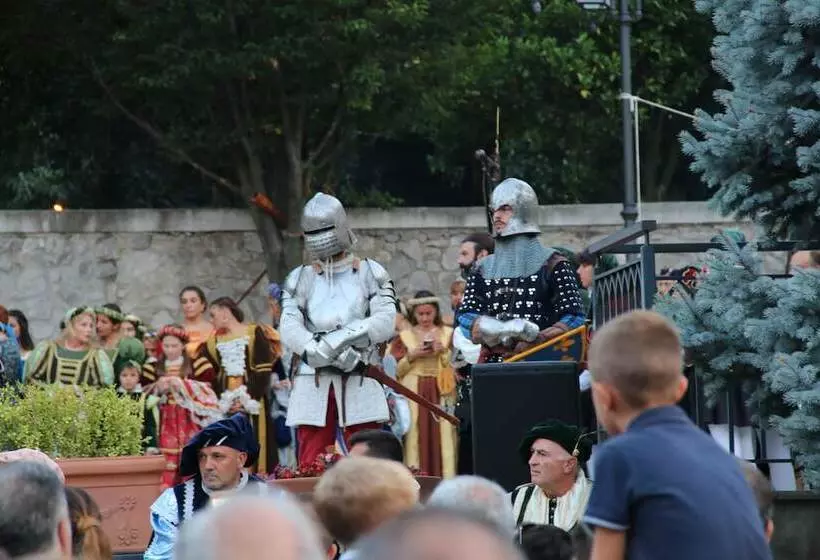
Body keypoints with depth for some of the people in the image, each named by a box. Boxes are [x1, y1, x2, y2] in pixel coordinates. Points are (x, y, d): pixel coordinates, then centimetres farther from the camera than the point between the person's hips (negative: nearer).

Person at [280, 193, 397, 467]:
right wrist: (338, 354, -17)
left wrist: (337, 340, -16)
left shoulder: (370, 274, 9)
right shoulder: (300, 279, 12)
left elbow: (385, 323, -4)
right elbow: (289, 331, -2)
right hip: (314, 385, 1)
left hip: (360, 384, -1)